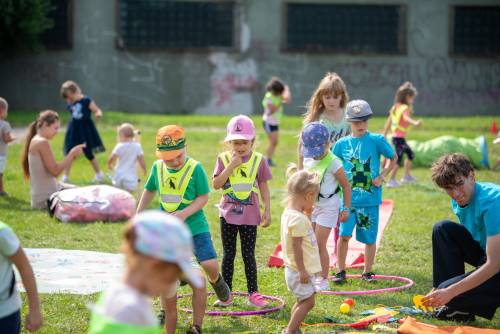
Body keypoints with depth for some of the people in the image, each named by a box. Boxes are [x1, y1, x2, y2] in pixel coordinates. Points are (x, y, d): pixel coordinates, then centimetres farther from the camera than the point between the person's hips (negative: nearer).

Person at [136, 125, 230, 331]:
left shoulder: (195, 168, -14)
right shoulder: (157, 168, -2)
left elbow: (203, 198, -11)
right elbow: (149, 192, 14)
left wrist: (185, 213, -24)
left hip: (195, 225, -3)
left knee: (210, 264, -12)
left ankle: (216, 281, 25)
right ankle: (165, 311, 22)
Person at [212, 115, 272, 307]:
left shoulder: (258, 160, -1)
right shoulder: (224, 159, -2)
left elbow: (264, 187, 5)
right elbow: (216, 184, -12)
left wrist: (267, 211, 1)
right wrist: (232, 165, -19)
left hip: (250, 214, -1)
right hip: (228, 213, 1)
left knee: (249, 255, 4)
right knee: (228, 254, 7)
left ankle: (253, 293, 13)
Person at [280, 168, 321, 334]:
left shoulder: (289, 213, 8)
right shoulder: (298, 219, -23)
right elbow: (296, 246, -24)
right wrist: (302, 270, -22)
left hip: (298, 269, 10)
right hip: (300, 270, -10)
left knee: (303, 301, 19)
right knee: (307, 302, -4)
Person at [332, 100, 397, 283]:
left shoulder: (377, 140, -2)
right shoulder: (342, 144, 4)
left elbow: (394, 158, 9)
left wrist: (382, 176, -2)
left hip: (370, 198, -1)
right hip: (348, 197, 1)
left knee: (370, 237, 6)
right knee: (344, 234, -8)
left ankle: (367, 272, 21)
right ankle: (340, 271, 5)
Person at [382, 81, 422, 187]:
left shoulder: (395, 107, 12)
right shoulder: (405, 108, -14)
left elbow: (388, 122, 16)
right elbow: (406, 118, -37)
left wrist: (384, 136, 23)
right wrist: (415, 123, -56)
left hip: (395, 136, 10)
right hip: (399, 138, -10)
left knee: (410, 153, 24)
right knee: (399, 159, -8)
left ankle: (407, 176, 33)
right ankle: (391, 180, -9)